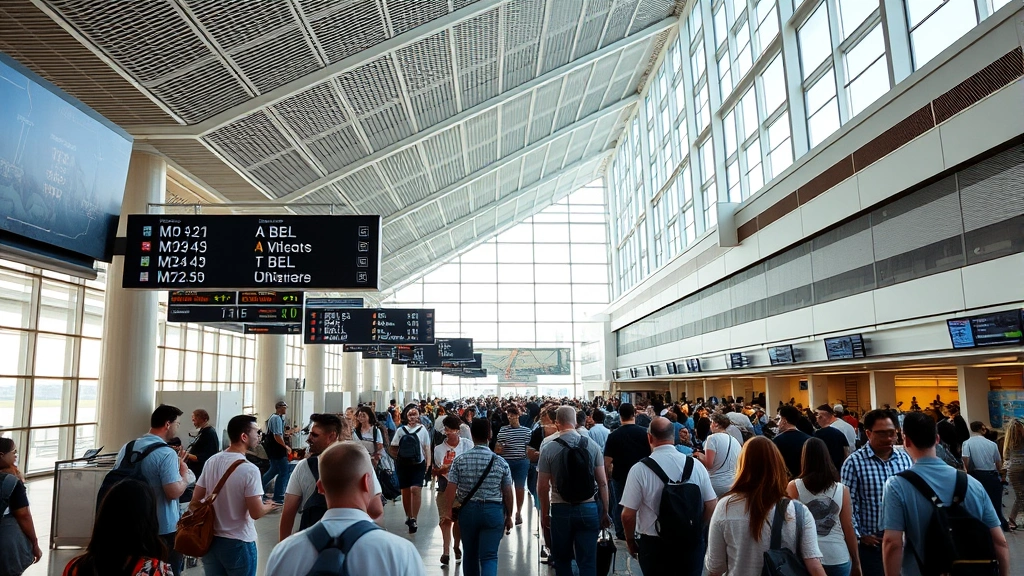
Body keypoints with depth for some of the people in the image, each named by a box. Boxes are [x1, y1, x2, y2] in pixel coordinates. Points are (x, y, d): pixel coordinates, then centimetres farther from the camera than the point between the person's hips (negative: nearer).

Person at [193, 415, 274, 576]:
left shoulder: (211, 461, -3)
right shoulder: (249, 469, -22)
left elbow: (196, 499, 5)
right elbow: (256, 513, -20)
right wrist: (269, 506, 0)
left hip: (210, 539, 6)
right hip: (238, 543, -6)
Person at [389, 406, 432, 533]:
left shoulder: (422, 430, 4)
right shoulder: (401, 430, 6)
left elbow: (427, 448, 5)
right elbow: (393, 448, 10)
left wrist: (428, 463, -4)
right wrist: (399, 455, -8)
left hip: (418, 464, -2)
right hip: (403, 464, 2)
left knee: (415, 489, -15)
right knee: (405, 491, 10)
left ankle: (413, 519, -13)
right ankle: (408, 516, 30)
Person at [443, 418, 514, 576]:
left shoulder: (460, 460, -6)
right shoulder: (500, 462, -5)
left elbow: (451, 489, -8)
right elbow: (507, 493, -1)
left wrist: (447, 510, 4)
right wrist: (509, 516, 11)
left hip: (468, 510, 1)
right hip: (493, 511, -1)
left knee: (470, 554, 19)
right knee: (489, 556, 1)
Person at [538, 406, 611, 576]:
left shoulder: (548, 448, -8)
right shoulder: (592, 446, -4)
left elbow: (543, 486, -5)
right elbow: (603, 483, -2)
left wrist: (544, 513, 7)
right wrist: (605, 512, 8)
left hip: (561, 509, -1)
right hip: (588, 509, 1)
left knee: (562, 559, 16)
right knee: (588, 562, 7)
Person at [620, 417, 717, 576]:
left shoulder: (640, 469, -17)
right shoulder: (696, 465, -8)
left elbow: (628, 514, -15)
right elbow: (711, 506, -2)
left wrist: (630, 541, 4)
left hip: (654, 545, -2)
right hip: (692, 543, 2)